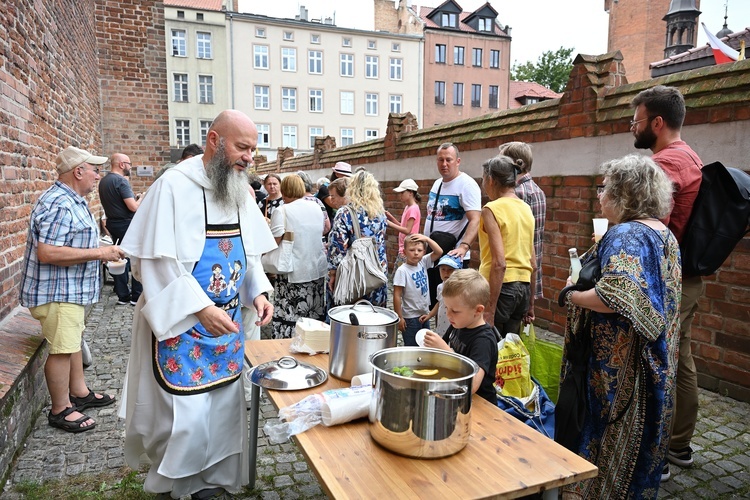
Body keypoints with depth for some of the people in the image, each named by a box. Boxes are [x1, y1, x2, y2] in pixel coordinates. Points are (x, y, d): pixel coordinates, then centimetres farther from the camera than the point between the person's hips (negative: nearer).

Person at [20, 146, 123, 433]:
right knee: (62, 349, -2)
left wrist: (103, 252, 13)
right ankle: (60, 410, 12)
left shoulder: (72, 201, 12)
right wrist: (98, 253, -26)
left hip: (70, 288, 11)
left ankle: (79, 393, 34)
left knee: (73, 341, 20)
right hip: (56, 291, -11)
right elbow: (47, 253, -31)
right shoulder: (58, 205, -23)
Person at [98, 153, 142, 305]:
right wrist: (140, 200, -1)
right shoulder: (121, 181, -17)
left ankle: (123, 296, 16)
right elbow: (133, 207, -22)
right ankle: (136, 296, 3)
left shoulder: (103, 181, 11)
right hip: (126, 224, -8)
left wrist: (133, 197, 18)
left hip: (112, 224, 9)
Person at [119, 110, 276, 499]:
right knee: (185, 417, 0)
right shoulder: (174, 186, -15)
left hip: (227, 323, 7)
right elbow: (156, 261, -19)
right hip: (181, 324, -6)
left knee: (223, 407, 14)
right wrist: (201, 309, -24)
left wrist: (257, 291, -2)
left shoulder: (240, 191, 5)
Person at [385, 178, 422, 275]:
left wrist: (389, 224, -20)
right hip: (403, 249, 10)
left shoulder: (413, 209, -14)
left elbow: (407, 230, -19)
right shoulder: (407, 207, 14)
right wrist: (390, 217, 6)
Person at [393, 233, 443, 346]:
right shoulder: (402, 270, -17)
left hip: (424, 314, 6)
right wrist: (399, 318, -16)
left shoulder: (423, 263, 0)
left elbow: (439, 252, -4)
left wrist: (427, 239, -17)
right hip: (410, 317, -6)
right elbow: (397, 296, -17)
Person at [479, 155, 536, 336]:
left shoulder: (492, 209, -10)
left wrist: (490, 309, -16)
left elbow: (499, 263, -18)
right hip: (524, 286, 8)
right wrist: (530, 304, 24)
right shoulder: (526, 208, 12)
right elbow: (533, 263, 16)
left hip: (501, 286, -7)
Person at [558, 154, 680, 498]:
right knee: (641, 431, 22)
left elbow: (613, 298, -32)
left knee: (611, 433, 6)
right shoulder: (665, 234, 9)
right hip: (656, 361, 9)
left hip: (621, 364, -9)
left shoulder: (624, 235, -21)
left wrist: (570, 295, -16)